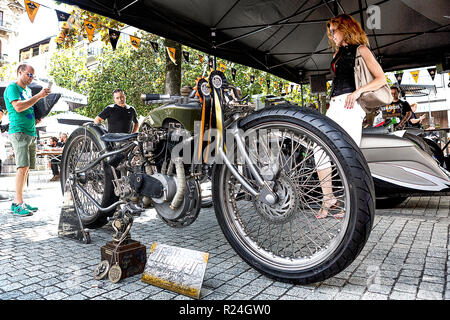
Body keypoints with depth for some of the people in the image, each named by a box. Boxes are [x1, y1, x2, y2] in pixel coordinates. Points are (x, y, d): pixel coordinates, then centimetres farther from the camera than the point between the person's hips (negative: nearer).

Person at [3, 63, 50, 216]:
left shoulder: (28, 90, 23)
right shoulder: (12, 88, -3)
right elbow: (18, 107, -18)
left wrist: (37, 118, 17)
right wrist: (38, 96, -16)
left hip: (31, 132, 8)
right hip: (19, 131, -8)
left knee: (26, 168, 7)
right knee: (23, 166, -16)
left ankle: (17, 201, 13)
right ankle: (18, 204, -14)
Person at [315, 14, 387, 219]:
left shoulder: (360, 50, 6)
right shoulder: (337, 53, 29)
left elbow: (381, 79, -2)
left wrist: (358, 91, -16)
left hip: (350, 105, -7)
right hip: (334, 106, 7)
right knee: (319, 150, -8)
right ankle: (328, 198, -4)